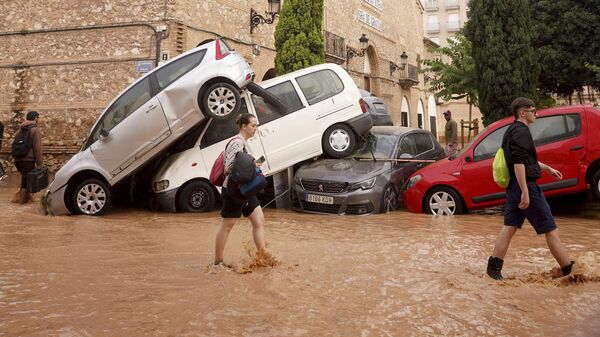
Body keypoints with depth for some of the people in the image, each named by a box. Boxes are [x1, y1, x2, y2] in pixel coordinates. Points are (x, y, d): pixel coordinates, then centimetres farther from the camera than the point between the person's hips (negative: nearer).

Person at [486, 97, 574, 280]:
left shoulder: (512, 130, 18)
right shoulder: (521, 131, -15)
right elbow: (518, 163, -25)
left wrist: (547, 168, 38)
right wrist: (525, 192, -27)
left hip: (513, 187, 10)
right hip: (526, 185, -10)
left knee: (509, 227, 8)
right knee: (550, 229, -1)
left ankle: (494, 267, 6)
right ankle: (569, 270, 7)